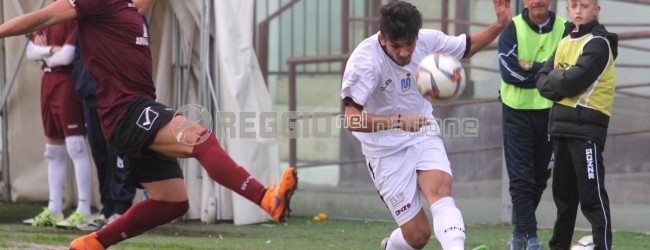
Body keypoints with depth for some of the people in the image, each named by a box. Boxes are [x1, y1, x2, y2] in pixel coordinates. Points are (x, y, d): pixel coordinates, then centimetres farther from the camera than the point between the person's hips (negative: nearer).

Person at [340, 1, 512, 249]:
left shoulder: (428, 41, -9)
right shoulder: (364, 60, -24)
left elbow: (468, 46, 11)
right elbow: (352, 119, -31)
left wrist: (500, 24, -6)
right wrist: (399, 121, -43)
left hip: (424, 137, 4)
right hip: (387, 152, -3)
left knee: (440, 191, -28)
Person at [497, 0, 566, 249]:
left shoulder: (564, 29, -2)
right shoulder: (512, 28, -5)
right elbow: (508, 70, -16)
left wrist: (530, 66, -17)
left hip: (549, 111, 2)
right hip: (517, 110, -2)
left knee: (540, 177, 10)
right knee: (521, 178, -6)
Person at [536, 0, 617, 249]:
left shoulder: (598, 43, -8)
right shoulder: (565, 42, 16)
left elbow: (574, 80, -20)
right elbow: (543, 80, 8)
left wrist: (554, 79, -1)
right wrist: (561, 85, -11)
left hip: (586, 126, -8)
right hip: (561, 125, 8)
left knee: (592, 194, -11)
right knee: (563, 191, 15)